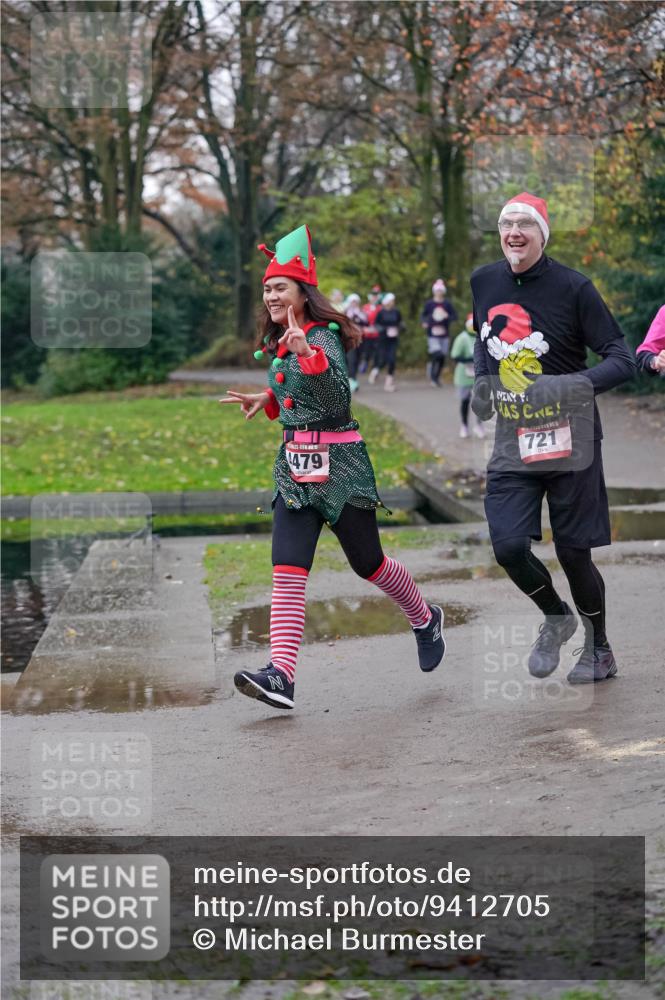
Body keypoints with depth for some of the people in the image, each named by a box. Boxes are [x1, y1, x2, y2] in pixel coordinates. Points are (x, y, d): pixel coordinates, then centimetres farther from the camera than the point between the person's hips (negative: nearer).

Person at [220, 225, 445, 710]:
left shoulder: (323, 337, -13)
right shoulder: (283, 343, 12)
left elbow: (339, 399, -31)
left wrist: (309, 353, -45)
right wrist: (267, 399, 14)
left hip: (339, 463, -7)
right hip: (294, 466, 7)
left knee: (368, 562, 8)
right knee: (287, 570, -9)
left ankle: (426, 620, 37)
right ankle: (281, 675, -19)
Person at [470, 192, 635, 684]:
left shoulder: (572, 287, -12)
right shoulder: (485, 282, 4)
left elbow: (623, 358, -13)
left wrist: (573, 385, -29)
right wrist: (482, 381, 7)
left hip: (568, 439, -4)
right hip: (513, 441, 4)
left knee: (573, 553, 2)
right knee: (508, 546, -9)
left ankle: (600, 649, 27)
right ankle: (556, 618, 22)